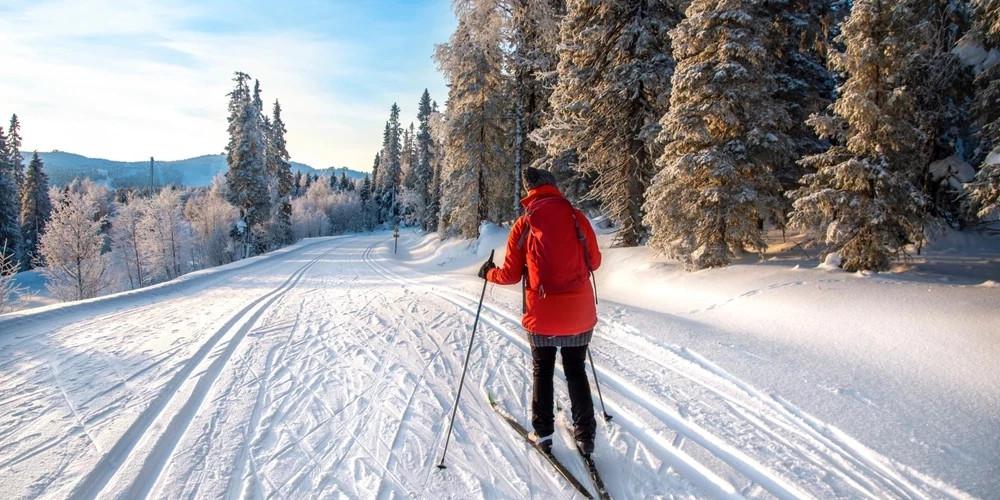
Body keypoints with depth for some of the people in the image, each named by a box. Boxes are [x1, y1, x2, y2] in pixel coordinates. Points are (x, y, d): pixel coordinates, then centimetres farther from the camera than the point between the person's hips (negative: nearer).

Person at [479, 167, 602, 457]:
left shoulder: (524, 224, -5)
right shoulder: (577, 218, -2)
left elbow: (511, 275, -2)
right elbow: (594, 262, 7)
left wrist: (489, 273, 18)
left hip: (541, 315, -1)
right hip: (580, 314, 1)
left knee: (542, 371, 19)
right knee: (576, 371, 18)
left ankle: (543, 433, 25)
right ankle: (585, 436, 21)